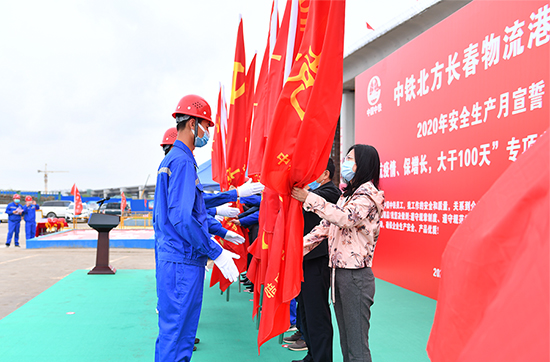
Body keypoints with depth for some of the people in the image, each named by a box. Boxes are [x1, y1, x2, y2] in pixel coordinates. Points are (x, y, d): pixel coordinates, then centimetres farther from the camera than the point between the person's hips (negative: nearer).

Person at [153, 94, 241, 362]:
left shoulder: (169, 160, 17)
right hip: (183, 262, -10)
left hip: (169, 257, 10)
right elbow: (182, 218, -24)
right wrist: (217, 252, -18)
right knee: (175, 335, 0)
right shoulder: (183, 161, -15)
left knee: (174, 332, 19)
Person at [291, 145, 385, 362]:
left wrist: (310, 199, -27)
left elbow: (346, 218, -27)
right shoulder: (346, 194, 18)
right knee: (345, 341, 17)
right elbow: (326, 226, 14)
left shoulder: (368, 194, -10)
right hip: (338, 271, 9)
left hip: (355, 274, -9)